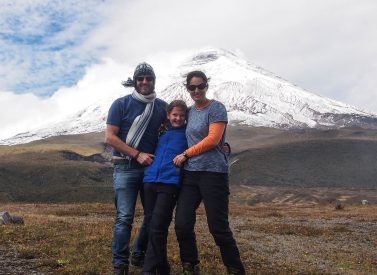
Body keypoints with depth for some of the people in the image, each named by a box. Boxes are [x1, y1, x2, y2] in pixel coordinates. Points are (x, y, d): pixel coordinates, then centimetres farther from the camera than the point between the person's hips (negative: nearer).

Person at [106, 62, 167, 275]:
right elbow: (110, 137, -7)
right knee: (125, 217, -7)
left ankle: (140, 255, 29)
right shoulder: (121, 104, -2)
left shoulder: (162, 106, 8)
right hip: (126, 167, -4)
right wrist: (137, 155, -13)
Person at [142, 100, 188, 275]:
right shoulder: (162, 132, 20)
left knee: (158, 226, -14)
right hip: (150, 180, 5)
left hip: (170, 183, -5)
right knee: (151, 224, 7)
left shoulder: (188, 133, 7)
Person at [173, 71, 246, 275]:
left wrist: (186, 154, -5)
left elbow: (213, 139, -12)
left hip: (213, 172, -6)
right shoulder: (190, 111, 17)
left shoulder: (216, 108, -4)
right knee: (182, 225, 2)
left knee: (218, 227, -2)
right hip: (190, 173, 6)